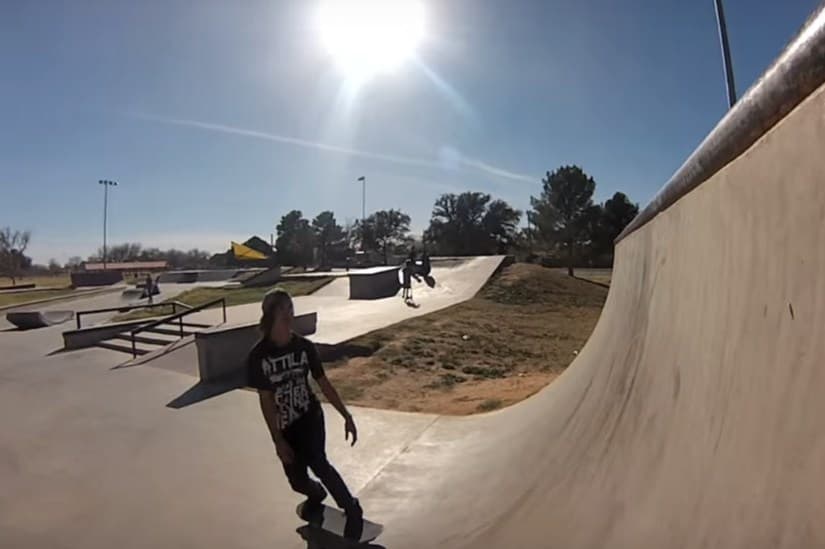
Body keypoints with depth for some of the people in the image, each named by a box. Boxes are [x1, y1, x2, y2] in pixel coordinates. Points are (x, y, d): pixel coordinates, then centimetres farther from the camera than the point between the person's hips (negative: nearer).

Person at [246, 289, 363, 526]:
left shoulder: (304, 346, -9)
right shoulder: (258, 356, -15)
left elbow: (324, 384, -2)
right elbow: (265, 399, -12)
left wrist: (347, 415, -3)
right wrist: (278, 440, -13)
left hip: (310, 416, 0)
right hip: (284, 426, 1)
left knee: (317, 462, -22)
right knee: (297, 481, 11)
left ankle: (352, 510, -1)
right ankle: (316, 494, 48)